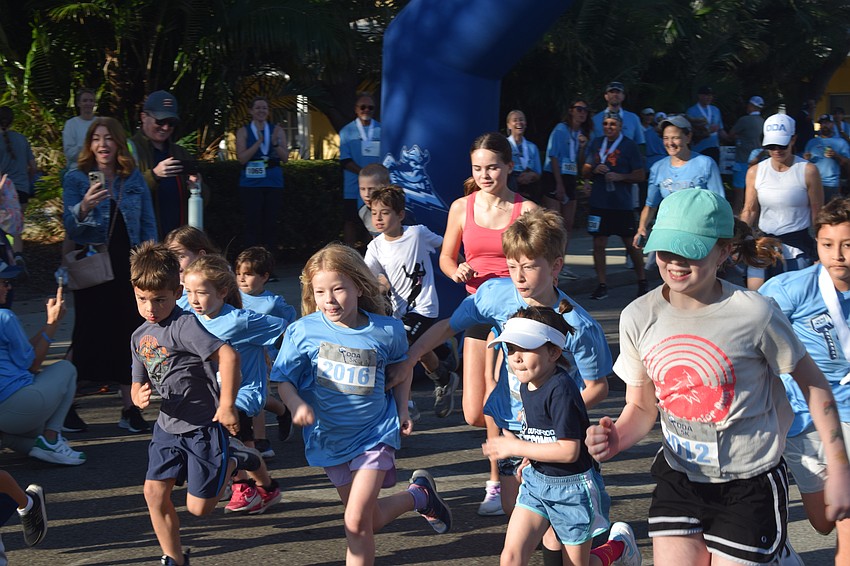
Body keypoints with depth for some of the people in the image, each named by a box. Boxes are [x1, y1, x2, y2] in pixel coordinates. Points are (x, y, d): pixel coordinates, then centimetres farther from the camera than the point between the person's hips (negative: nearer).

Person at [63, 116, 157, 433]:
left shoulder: (134, 178, 8)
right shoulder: (76, 179, 0)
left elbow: (148, 225, 10)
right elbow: (70, 228, -9)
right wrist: (85, 207, -29)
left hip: (129, 266, 3)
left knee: (128, 334, 2)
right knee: (88, 335, -3)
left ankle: (130, 409, 9)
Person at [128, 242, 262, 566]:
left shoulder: (184, 325, -19)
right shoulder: (140, 337, 6)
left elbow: (228, 356, -28)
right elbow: (139, 383, 15)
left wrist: (226, 407, -27)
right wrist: (139, 397, -10)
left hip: (203, 427, -7)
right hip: (168, 427, 7)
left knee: (198, 508, 1)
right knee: (155, 493, 0)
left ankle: (233, 461, 26)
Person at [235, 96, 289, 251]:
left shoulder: (277, 131, 12)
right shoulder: (243, 132, 6)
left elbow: (285, 157, 5)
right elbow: (242, 158, -6)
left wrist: (275, 143, -13)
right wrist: (258, 141, -15)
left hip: (274, 182, 2)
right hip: (251, 182, -2)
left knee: (271, 224, 1)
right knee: (253, 224, -8)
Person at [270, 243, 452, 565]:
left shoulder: (387, 330, -11)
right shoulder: (303, 331, -13)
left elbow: (402, 366, 10)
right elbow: (284, 379, -5)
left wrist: (402, 410, 3)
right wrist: (295, 404, -25)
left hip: (375, 434, -3)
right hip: (328, 438, 3)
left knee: (356, 523, -17)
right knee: (370, 521, 18)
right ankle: (420, 496, 45)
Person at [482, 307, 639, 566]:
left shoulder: (560, 391, -27)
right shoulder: (527, 385, 0)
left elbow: (569, 451, -30)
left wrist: (516, 447, -23)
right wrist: (529, 460, 4)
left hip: (572, 486, -7)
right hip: (536, 480, 7)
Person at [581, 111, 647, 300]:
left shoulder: (629, 145, -1)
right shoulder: (596, 144, 11)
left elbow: (640, 175, -2)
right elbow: (585, 172, 14)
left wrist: (619, 176, -16)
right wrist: (594, 170, -7)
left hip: (622, 203, -3)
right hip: (599, 202, 3)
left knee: (631, 243, 4)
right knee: (599, 244, 1)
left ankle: (642, 282, 19)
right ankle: (602, 285, 9)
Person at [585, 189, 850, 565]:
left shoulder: (755, 314, -18)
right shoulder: (638, 318, -7)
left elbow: (813, 384, -5)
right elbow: (642, 406, 3)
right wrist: (617, 438, -18)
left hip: (749, 487, -3)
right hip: (678, 479, 3)